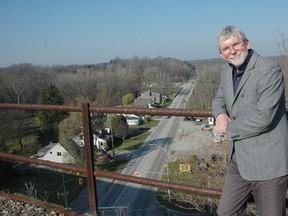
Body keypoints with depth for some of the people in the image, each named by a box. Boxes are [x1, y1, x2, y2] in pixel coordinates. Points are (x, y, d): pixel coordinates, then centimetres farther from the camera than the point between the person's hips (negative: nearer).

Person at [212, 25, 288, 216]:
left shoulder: (270, 70, -17)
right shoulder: (227, 71, 7)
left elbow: (263, 117, -25)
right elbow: (219, 98, 22)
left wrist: (229, 127, -11)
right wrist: (220, 114, -2)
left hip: (268, 164, -7)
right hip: (239, 161, 7)